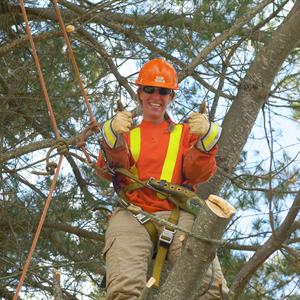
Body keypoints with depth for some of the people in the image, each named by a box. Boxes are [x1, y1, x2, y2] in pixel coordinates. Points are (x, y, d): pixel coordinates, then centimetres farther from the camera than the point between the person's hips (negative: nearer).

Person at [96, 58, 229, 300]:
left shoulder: (185, 133, 28)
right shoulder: (128, 134, 28)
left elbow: (198, 174, 12)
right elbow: (109, 170, 9)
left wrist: (205, 141, -6)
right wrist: (114, 139, -11)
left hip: (178, 213, 0)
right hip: (132, 214, 0)